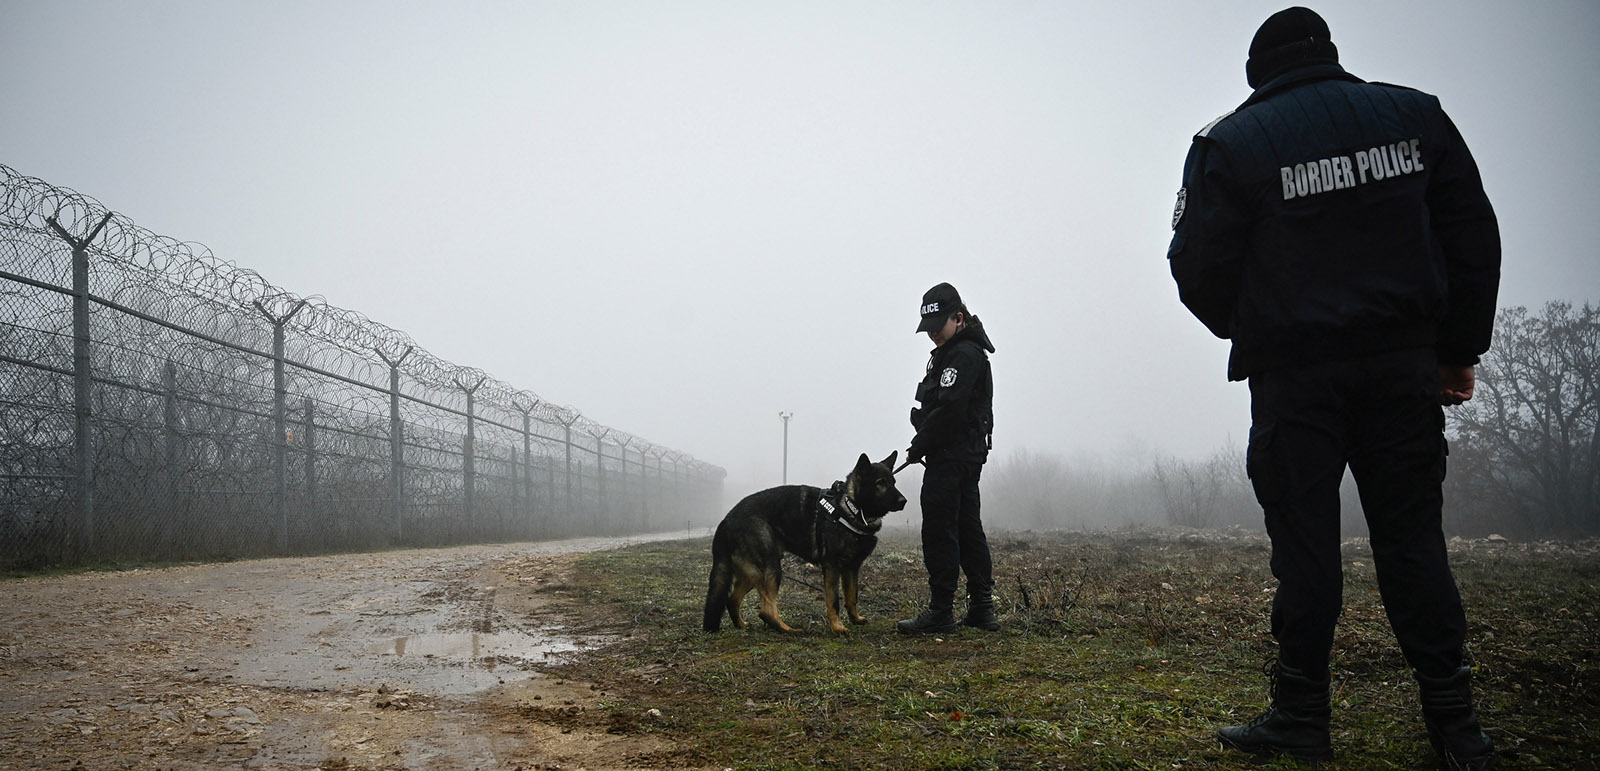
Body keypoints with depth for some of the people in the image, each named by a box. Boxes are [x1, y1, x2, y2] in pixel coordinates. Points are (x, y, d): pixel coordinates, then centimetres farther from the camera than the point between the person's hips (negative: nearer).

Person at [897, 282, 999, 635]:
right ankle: (982, 609, 20)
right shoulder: (951, 351, 19)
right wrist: (921, 447, 10)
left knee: (940, 533, -7)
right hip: (968, 457, 11)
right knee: (968, 529, 13)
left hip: (950, 459, -11)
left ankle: (940, 613, -4)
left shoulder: (964, 354, -15)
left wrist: (917, 448, -13)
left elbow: (947, 410, -22)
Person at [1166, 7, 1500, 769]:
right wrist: (1459, 349, 15)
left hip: (1294, 372, -3)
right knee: (1412, 536, 7)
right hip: (1404, 364, 3)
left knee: (1305, 544, 1)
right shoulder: (1414, 115, 10)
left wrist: (1245, 331, 16)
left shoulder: (1231, 142, -1)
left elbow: (1199, 267, -3)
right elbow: (1472, 239, 10)